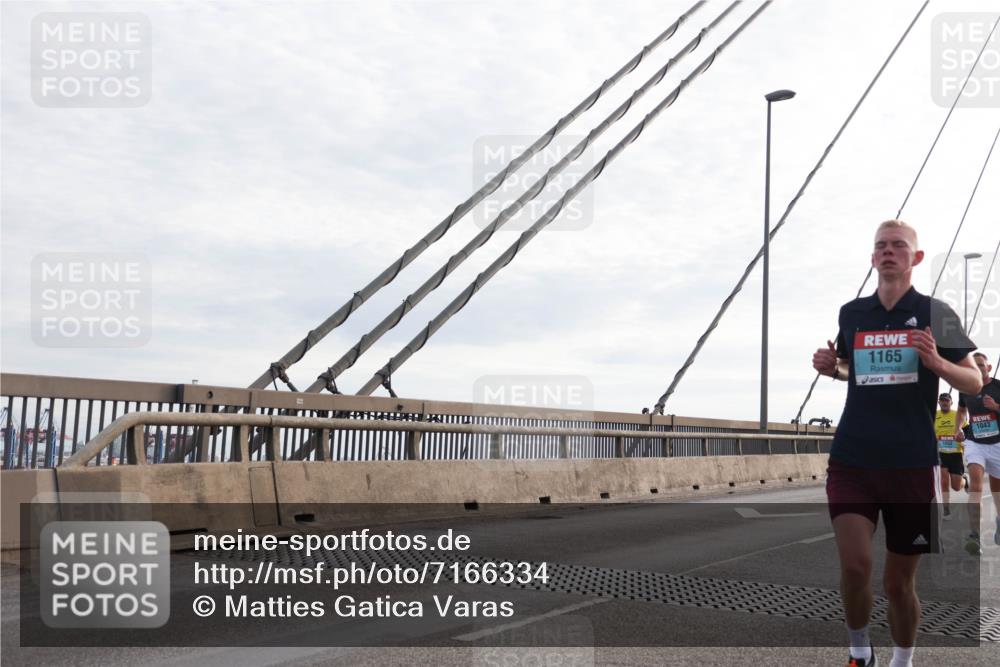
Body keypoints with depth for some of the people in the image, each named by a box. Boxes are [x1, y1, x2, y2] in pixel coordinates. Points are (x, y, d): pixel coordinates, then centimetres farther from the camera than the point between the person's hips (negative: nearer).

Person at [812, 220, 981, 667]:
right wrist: (830, 367, 1)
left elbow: (974, 382, 0)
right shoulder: (850, 313, 6)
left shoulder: (935, 313, -2)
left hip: (913, 465, -1)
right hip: (852, 461, 1)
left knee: (899, 583, 8)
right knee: (855, 565, -14)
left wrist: (937, 363, -20)